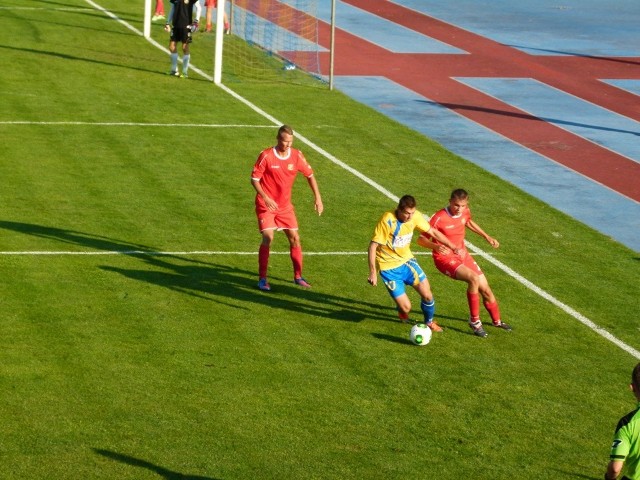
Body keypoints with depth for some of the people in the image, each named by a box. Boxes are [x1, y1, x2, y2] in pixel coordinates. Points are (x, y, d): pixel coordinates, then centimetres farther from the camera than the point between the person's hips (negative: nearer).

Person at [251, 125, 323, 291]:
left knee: (294, 238, 4)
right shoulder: (266, 156, -16)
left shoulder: (297, 155, -5)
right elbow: (254, 179, -11)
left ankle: (298, 276, 19)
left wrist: (318, 198, 1)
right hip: (266, 205, -4)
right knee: (268, 238, -16)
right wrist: (265, 198, -24)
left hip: (285, 206, 4)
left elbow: (310, 175, 8)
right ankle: (262, 279, -5)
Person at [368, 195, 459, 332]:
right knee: (406, 307, -9)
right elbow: (373, 246, -23)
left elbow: (433, 232, 4)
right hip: (389, 267, -5)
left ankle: (429, 322, 26)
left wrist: (453, 247, 6)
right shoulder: (387, 220, -27)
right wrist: (372, 273, -24)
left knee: (427, 294, -5)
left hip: (406, 260, 5)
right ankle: (402, 311, 30)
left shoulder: (415, 216, -11)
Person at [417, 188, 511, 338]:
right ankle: (475, 321, -15)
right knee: (473, 279, -31)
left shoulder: (465, 211, -5)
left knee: (486, 290, 9)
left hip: (463, 255, 7)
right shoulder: (439, 218, -25)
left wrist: (487, 237, 16)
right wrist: (436, 246, -42)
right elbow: (421, 239, -22)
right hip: (445, 258, -7)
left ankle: (497, 321, 36)